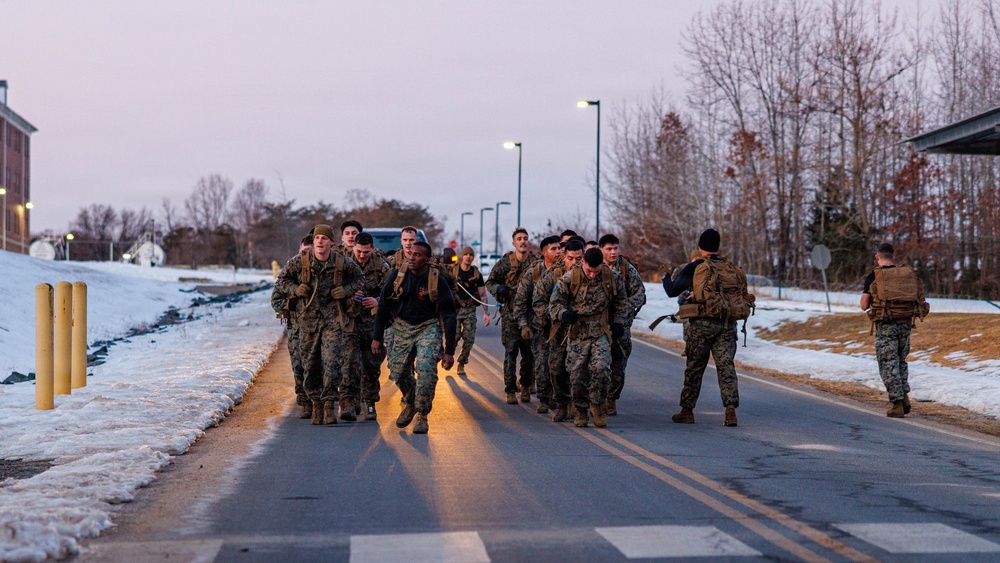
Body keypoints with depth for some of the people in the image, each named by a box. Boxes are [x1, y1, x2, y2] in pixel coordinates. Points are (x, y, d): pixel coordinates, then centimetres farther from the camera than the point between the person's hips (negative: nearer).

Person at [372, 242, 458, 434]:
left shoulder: (437, 282, -15)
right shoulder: (397, 276, -8)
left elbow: (449, 317, -10)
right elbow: (383, 306, 4)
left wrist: (449, 351, -12)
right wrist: (377, 337, 2)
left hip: (428, 328, -3)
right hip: (402, 327, 3)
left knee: (426, 368, -23)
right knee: (398, 371, 1)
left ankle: (422, 415, -8)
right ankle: (410, 402, 33)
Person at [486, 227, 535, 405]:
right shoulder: (505, 262, 0)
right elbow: (490, 282, 7)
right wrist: (499, 289, -14)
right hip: (510, 314, -2)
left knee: (529, 353, 6)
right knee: (510, 352, -5)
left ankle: (525, 387, 20)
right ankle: (510, 390, -1)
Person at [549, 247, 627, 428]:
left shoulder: (613, 278, -1)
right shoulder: (569, 279, -5)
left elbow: (620, 301, 17)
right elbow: (555, 302, 3)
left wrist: (618, 323, 8)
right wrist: (564, 314, -18)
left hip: (602, 332, 0)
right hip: (577, 333, 0)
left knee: (600, 368, -19)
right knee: (577, 374, -1)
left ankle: (598, 406, 1)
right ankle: (581, 411, 17)